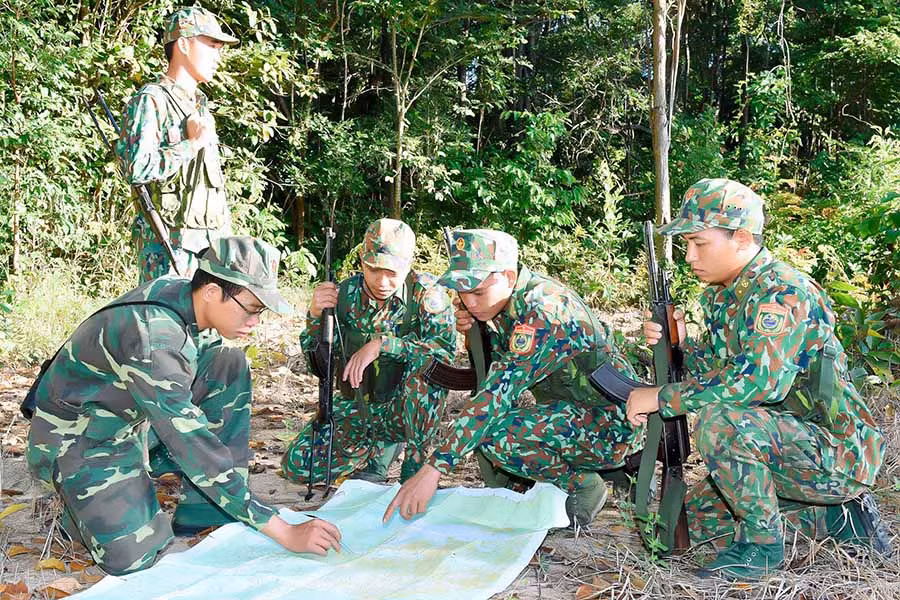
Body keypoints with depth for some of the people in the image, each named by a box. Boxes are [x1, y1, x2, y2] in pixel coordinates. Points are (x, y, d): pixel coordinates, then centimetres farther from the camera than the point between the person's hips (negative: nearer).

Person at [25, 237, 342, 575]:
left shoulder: (190, 300, -10)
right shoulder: (151, 336, -34)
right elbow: (193, 445, -36)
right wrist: (285, 533, -35)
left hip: (136, 422, 7)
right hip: (80, 438, -7)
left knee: (232, 366, -11)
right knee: (133, 557, -25)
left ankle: (202, 511, -5)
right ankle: (77, 503, 9)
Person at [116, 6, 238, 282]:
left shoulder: (201, 105, 19)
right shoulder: (150, 100, -7)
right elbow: (136, 168, -21)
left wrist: (226, 237, 18)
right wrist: (192, 144, -14)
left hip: (212, 240, 8)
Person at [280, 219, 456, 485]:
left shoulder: (425, 291, -14)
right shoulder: (344, 294, -6)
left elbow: (446, 347, -27)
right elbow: (319, 366, -2)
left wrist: (381, 344, -33)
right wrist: (315, 315, -20)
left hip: (405, 408, -3)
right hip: (356, 408, 4)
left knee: (427, 364, -33)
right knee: (296, 465, -10)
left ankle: (415, 466, -16)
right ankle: (382, 446, 13)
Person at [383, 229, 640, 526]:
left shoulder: (544, 310, -27)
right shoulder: (512, 297, 0)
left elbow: (500, 391, -33)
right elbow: (498, 364, 12)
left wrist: (434, 468, -36)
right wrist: (471, 326, -9)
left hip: (610, 425, -9)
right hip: (573, 409, 9)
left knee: (494, 434, -27)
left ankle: (583, 485, -4)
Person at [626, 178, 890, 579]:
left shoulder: (781, 291, -23)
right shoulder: (721, 295, 7)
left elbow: (761, 380, -37)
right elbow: (718, 368, 16)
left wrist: (662, 398, -30)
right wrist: (679, 345, -6)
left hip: (838, 455, -10)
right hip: (788, 442, 10)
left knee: (719, 422, -33)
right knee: (697, 519, 11)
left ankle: (762, 541, -11)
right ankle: (837, 516, 17)